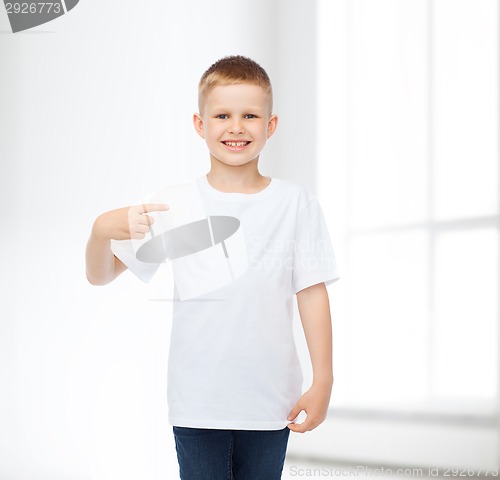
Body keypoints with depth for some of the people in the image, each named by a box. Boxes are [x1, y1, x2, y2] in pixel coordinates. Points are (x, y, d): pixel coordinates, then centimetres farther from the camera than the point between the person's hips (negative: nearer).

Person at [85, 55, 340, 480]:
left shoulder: (295, 202, -1)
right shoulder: (175, 205, -2)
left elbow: (312, 292, 1)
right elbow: (99, 274, 0)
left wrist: (323, 381, -2)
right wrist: (102, 229, -21)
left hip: (270, 402, 0)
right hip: (197, 403, 0)